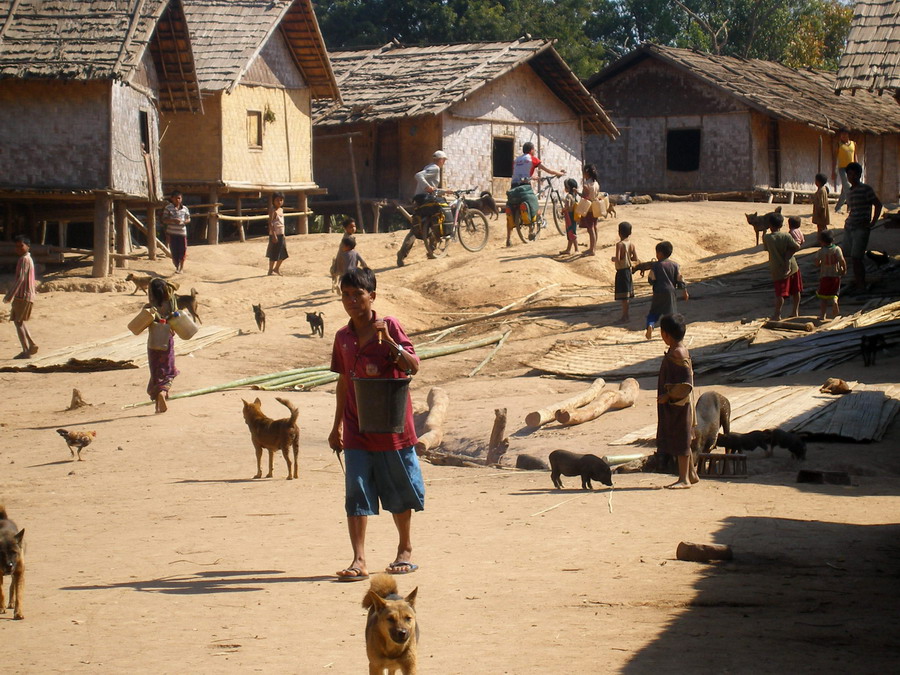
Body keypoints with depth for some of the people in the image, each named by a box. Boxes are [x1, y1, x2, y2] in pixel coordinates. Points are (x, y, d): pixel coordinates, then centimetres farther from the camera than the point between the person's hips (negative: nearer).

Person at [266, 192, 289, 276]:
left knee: (283, 254, 13)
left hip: (281, 234, 8)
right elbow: (270, 223, -19)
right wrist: (274, 235, -25)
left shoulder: (281, 209, 13)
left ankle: (277, 268, 28)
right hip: (275, 234, -8)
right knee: (274, 253, -3)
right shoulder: (273, 210, -13)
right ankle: (271, 270, 6)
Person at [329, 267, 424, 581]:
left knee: (398, 492, 9)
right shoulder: (343, 337, 8)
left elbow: (413, 366, -14)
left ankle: (405, 551, 26)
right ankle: (358, 560, -9)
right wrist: (337, 426, 18)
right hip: (357, 430, 3)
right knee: (356, 492, -6)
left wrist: (389, 341, -29)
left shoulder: (389, 326, -6)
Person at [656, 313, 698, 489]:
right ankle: (691, 474, 25)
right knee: (681, 441, 16)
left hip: (677, 405, -10)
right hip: (673, 405, 10)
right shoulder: (677, 351, 10)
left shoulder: (677, 353, -21)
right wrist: (667, 396, 16)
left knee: (680, 441, -3)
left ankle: (684, 479, 3)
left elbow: (686, 384, -25)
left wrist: (668, 395, -20)